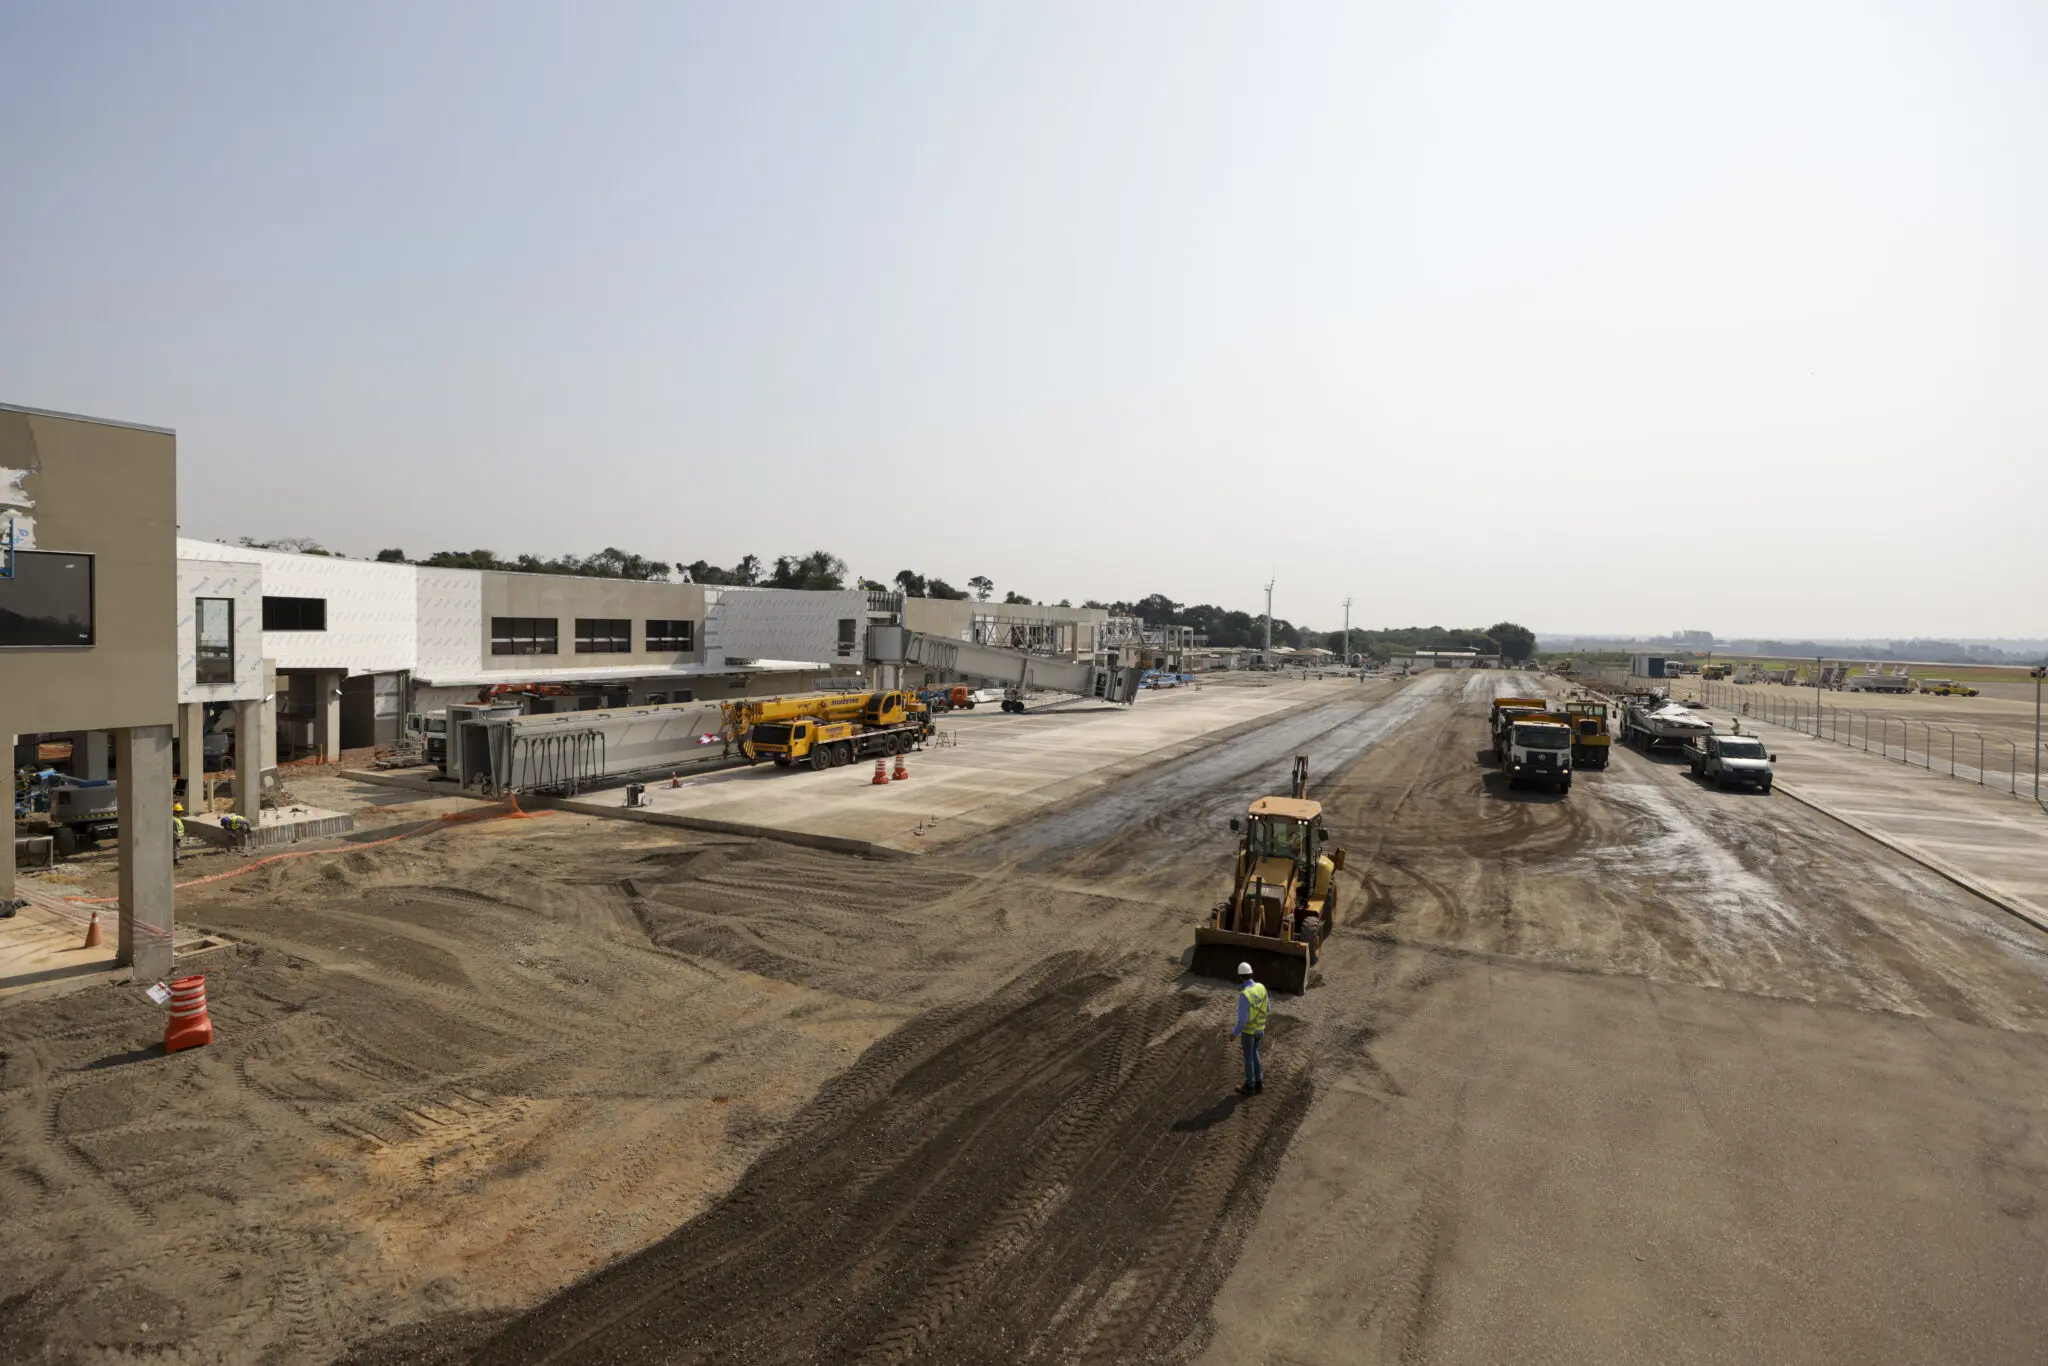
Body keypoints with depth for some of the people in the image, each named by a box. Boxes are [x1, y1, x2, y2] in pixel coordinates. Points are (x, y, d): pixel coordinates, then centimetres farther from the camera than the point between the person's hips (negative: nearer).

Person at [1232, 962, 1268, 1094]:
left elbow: (1242, 1019, -28)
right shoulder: (1261, 987, -11)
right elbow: (1266, 1009, 3)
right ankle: (1259, 1082, 35)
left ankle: (1250, 1087, 30)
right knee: (1254, 1053, 27)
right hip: (1259, 1028, 6)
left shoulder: (1244, 995, -34)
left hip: (1248, 1030, -6)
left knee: (1248, 1057, 13)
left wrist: (1234, 1033, -13)